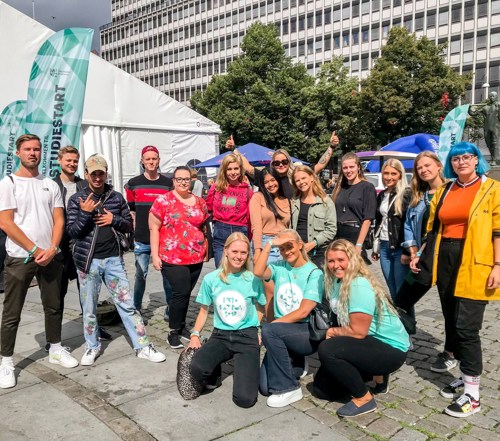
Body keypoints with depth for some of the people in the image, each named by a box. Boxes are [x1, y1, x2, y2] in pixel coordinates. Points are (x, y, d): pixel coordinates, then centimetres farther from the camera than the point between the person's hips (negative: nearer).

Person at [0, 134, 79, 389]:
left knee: (54, 306, 13)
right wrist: (35, 250, -13)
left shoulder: (51, 185, 9)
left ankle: (56, 350, 29)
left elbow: (59, 221, 6)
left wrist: (51, 249, -10)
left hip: (51, 257, 4)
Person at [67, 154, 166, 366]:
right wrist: (85, 213, -21)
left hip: (113, 259, 1)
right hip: (88, 261, -1)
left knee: (127, 305, 3)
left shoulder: (117, 197, 6)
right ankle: (92, 347, 28)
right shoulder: (76, 199, -1)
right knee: (89, 309, 10)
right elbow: (71, 232, -6)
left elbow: (129, 226, 11)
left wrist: (114, 219, -9)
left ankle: (143, 346, 10)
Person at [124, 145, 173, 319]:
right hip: (141, 239, 0)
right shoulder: (133, 184, 3)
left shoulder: (168, 183, 5)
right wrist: (133, 233, 4)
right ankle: (137, 308, 20)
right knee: (141, 275, 6)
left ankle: (170, 307, 19)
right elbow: (130, 211, 8)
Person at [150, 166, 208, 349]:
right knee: (181, 293, -8)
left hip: (196, 258, 5)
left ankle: (181, 326, 29)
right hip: (172, 258, -5)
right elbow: (154, 228, -6)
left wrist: (205, 248, 12)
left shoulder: (200, 202, 10)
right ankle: (173, 332, 8)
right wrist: (155, 255, -10)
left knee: (186, 293, 12)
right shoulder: (164, 200, -5)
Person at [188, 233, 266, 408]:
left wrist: (260, 329, -3)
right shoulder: (211, 279, -1)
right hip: (220, 335, 1)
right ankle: (214, 373, 6)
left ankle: (244, 369, 16)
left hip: (247, 336, -1)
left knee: (245, 399, -18)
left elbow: (262, 308, 11)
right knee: (197, 369, -33)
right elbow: (204, 310, 11)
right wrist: (195, 335, 0)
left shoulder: (253, 279, -4)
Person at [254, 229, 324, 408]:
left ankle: (289, 388, -16)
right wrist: (269, 244, -14)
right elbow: (258, 272, -18)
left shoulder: (314, 273, -6)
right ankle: (296, 365, 25)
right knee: (265, 387, -7)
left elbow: (303, 312, -14)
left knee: (269, 330, -32)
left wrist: (273, 323, -15)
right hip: (283, 334, 5)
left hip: (308, 332, -5)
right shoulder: (279, 267, 5)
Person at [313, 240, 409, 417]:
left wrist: (333, 332, -9)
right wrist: (334, 332, -6)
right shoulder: (337, 281, 2)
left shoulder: (359, 286, -25)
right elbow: (342, 318, 12)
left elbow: (358, 331, -25)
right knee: (321, 388, 7)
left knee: (326, 350, -30)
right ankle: (376, 374, 22)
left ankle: (364, 399, -9)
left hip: (391, 348, -9)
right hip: (369, 343, 9)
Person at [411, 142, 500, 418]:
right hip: (445, 261, 6)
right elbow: (433, 227, 17)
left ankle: (472, 394, 3)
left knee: (466, 326, -8)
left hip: (474, 266, -6)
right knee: (451, 323, 11)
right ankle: (465, 376, 28)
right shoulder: (443, 192, 13)